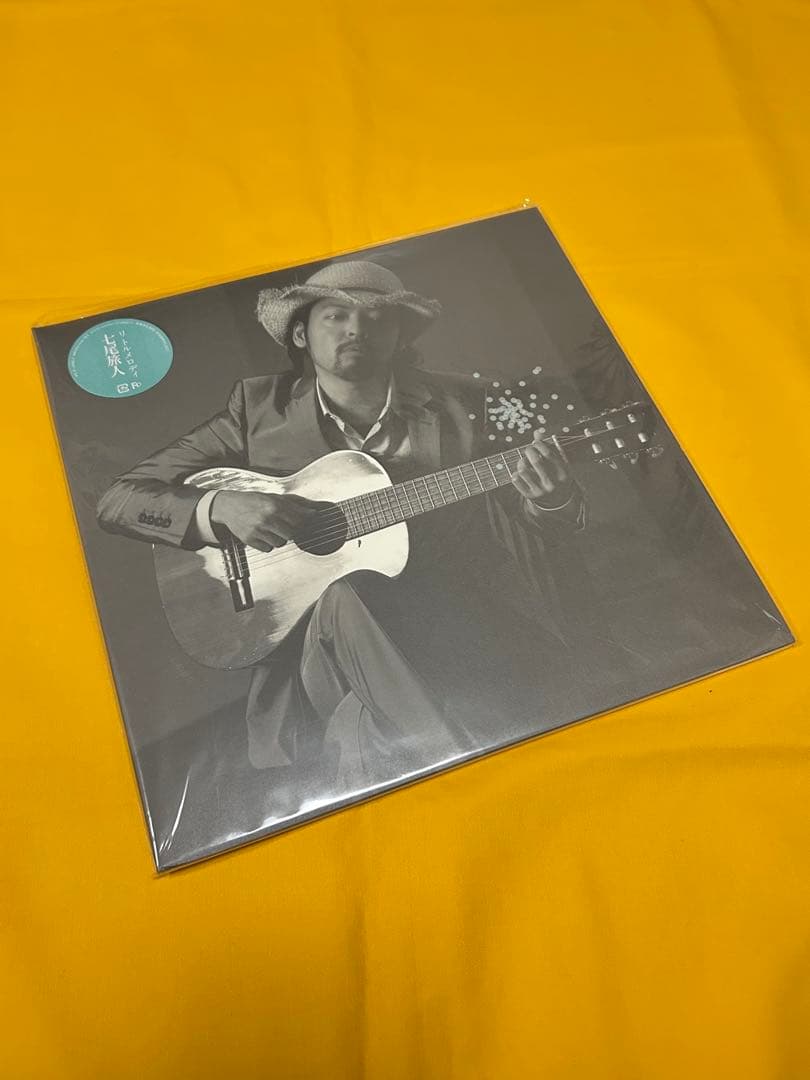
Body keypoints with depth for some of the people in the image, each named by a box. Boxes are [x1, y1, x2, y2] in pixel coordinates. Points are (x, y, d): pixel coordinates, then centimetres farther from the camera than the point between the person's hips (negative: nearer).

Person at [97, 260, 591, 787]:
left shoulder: (460, 405, 8)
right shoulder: (258, 411, 4)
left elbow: (538, 547, 10)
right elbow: (118, 500, 2)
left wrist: (552, 506, -15)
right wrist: (221, 509, -18)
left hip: (462, 639, 1)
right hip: (312, 641, 0)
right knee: (343, 597, -33)